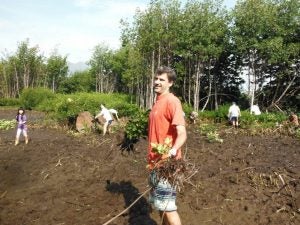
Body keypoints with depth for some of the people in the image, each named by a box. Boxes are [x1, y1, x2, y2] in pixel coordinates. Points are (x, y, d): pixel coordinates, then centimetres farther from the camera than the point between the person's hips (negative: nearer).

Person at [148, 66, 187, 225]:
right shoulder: (158, 101, 12)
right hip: (156, 161, 10)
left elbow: (182, 133, -25)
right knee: (160, 203, 20)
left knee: (167, 206, -4)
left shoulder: (172, 101, -15)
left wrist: (174, 149, -44)